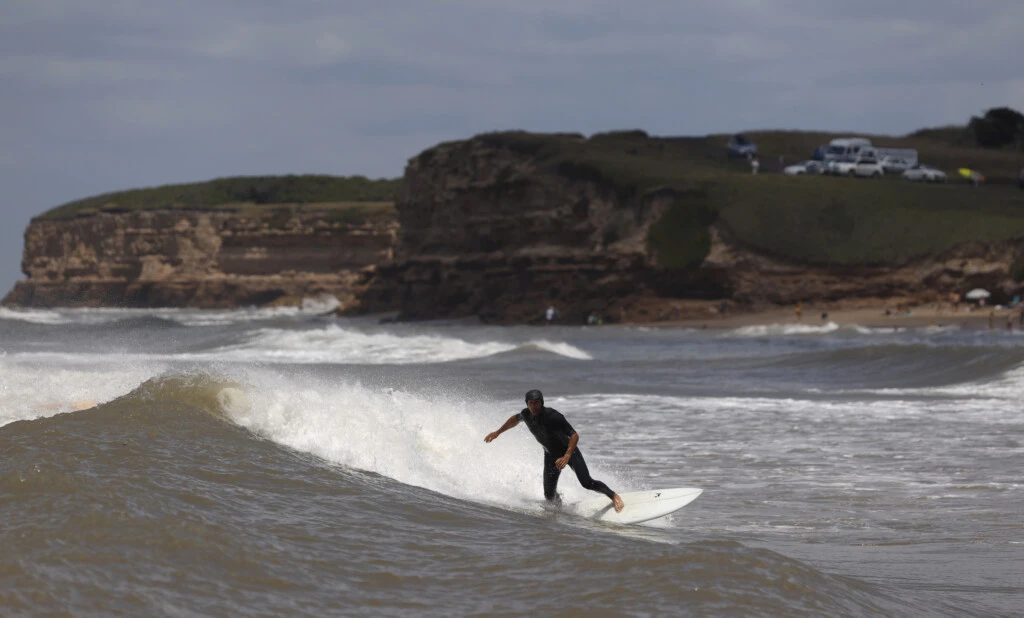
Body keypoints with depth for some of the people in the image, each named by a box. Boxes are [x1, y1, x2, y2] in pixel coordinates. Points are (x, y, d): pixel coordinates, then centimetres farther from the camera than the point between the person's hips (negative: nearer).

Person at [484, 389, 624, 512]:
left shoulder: (553, 416, -31)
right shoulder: (526, 414, -13)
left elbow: (574, 436, -30)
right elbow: (515, 419, 14)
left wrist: (567, 457, -42)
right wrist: (497, 432, 21)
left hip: (569, 451, -5)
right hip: (551, 455, 5)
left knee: (587, 483, -16)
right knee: (549, 495, -4)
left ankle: (614, 496, 7)